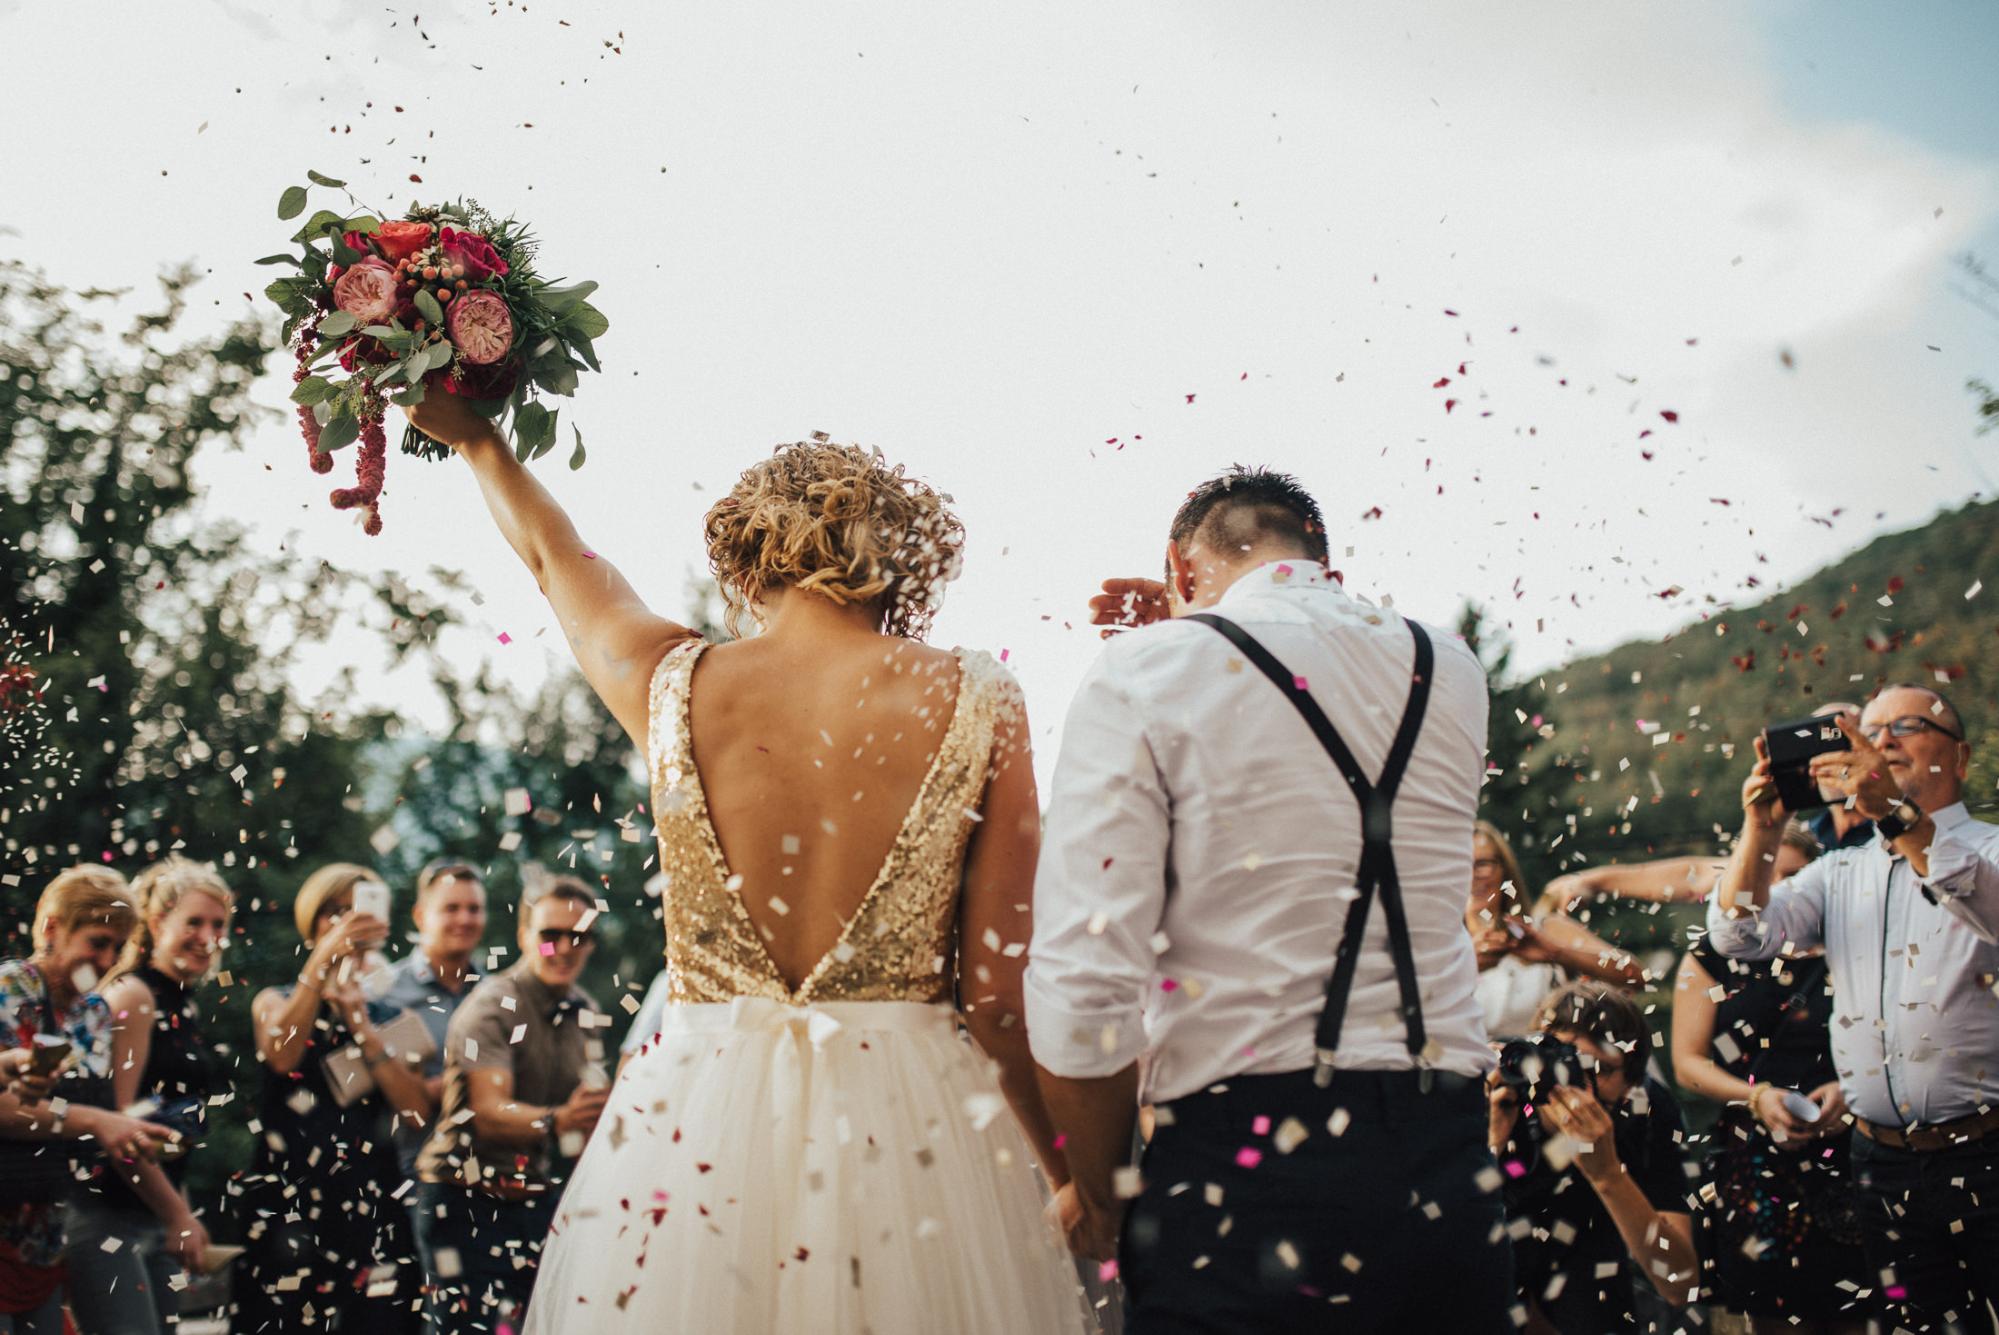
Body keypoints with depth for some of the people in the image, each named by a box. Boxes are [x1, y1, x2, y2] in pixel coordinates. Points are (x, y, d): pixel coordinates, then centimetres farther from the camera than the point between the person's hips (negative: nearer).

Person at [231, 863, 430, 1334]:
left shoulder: (389, 1019, 15)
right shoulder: (276, 1002, 10)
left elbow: (417, 1108, -1)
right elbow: (280, 1055, -15)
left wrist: (361, 1025, -7)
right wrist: (323, 960, -22)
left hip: (371, 1207, 2)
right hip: (289, 1204, -2)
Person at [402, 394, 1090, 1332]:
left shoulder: (675, 686, -1)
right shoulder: (973, 704, -6)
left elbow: (556, 557, 22)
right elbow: (1004, 995, -6)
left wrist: (475, 438, 41)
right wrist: (1081, 1181, 7)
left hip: (691, 1140, 2)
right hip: (911, 1132, -1)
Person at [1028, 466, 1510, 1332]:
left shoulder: (1145, 674, -7)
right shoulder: (1450, 676, 8)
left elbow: (1078, 998, -14)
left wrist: (1103, 1193, 2)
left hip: (1241, 1166, -5)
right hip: (1447, 1171, 5)